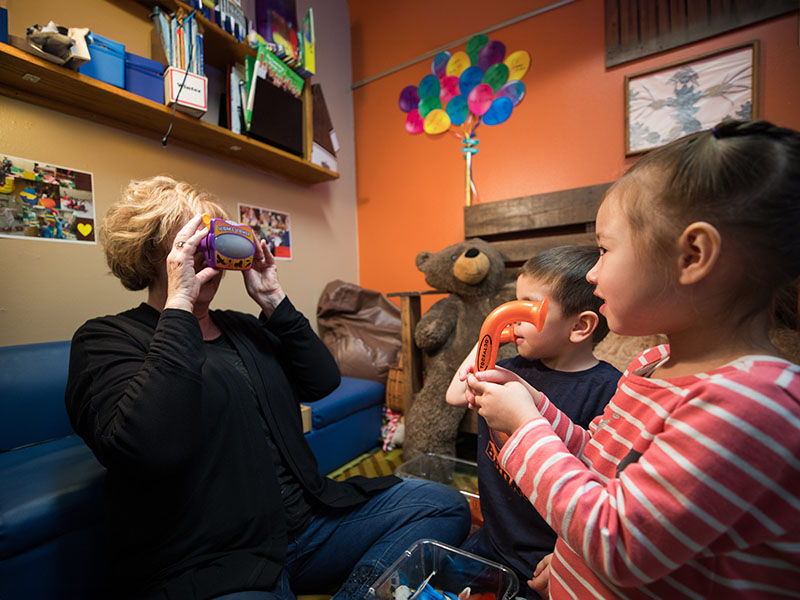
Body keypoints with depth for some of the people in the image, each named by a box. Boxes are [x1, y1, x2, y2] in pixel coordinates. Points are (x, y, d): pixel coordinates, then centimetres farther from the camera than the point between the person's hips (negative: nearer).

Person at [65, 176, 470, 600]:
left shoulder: (243, 328, 14)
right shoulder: (106, 339, -2)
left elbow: (322, 382, 3)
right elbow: (150, 448, -23)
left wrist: (272, 299, -1)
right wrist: (179, 303, -18)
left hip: (306, 520, 7)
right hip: (206, 565, -6)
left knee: (445, 505, -3)